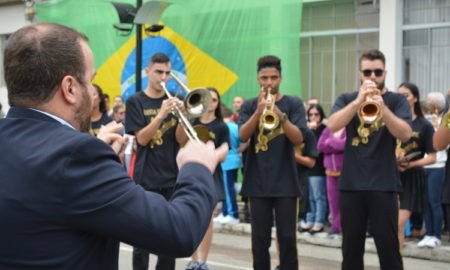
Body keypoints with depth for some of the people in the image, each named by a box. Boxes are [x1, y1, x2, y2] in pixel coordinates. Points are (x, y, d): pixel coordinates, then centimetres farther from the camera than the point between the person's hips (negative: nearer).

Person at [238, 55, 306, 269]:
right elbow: (243, 136, -8)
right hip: (257, 183, 1)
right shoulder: (249, 106, 6)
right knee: (259, 239, 5)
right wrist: (259, 112, -23)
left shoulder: (293, 104, 2)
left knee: (287, 238, 0)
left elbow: (298, 138, -10)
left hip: (285, 183, -1)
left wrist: (280, 115, -26)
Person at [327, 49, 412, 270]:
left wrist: (382, 107, -27)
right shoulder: (347, 99, 9)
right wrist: (359, 101, -21)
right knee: (351, 247, 9)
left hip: (383, 185, -2)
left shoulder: (397, 100, 4)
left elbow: (405, 134, -13)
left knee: (389, 248, -2)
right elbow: (332, 126, -10)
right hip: (351, 184, 2)